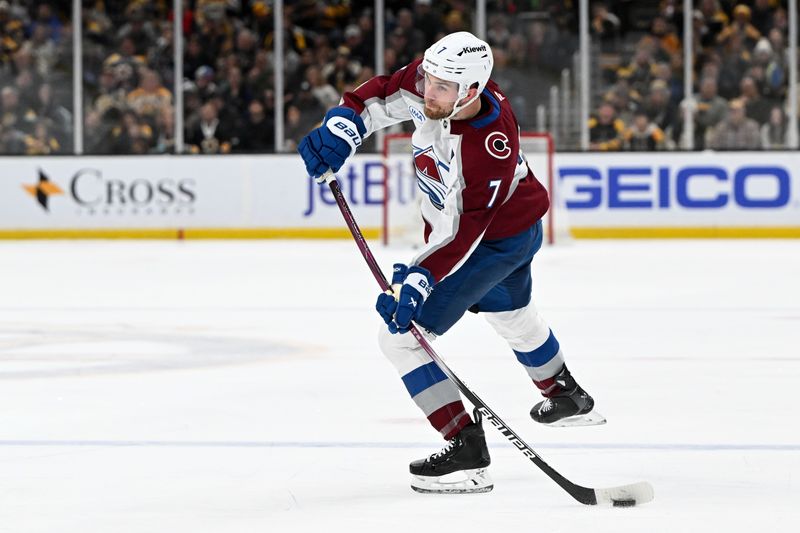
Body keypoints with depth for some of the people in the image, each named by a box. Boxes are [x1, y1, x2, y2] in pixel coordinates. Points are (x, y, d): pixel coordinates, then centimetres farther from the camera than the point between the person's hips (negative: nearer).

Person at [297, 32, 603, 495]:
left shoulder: (490, 148, -40)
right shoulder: (432, 79, -21)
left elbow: (463, 232, -38)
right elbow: (378, 97, -8)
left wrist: (416, 283, -43)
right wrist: (340, 129, -25)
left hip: (497, 240, -9)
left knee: (402, 331, -13)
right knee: (511, 314, 34)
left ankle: (466, 449, -14)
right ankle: (567, 397, 59)